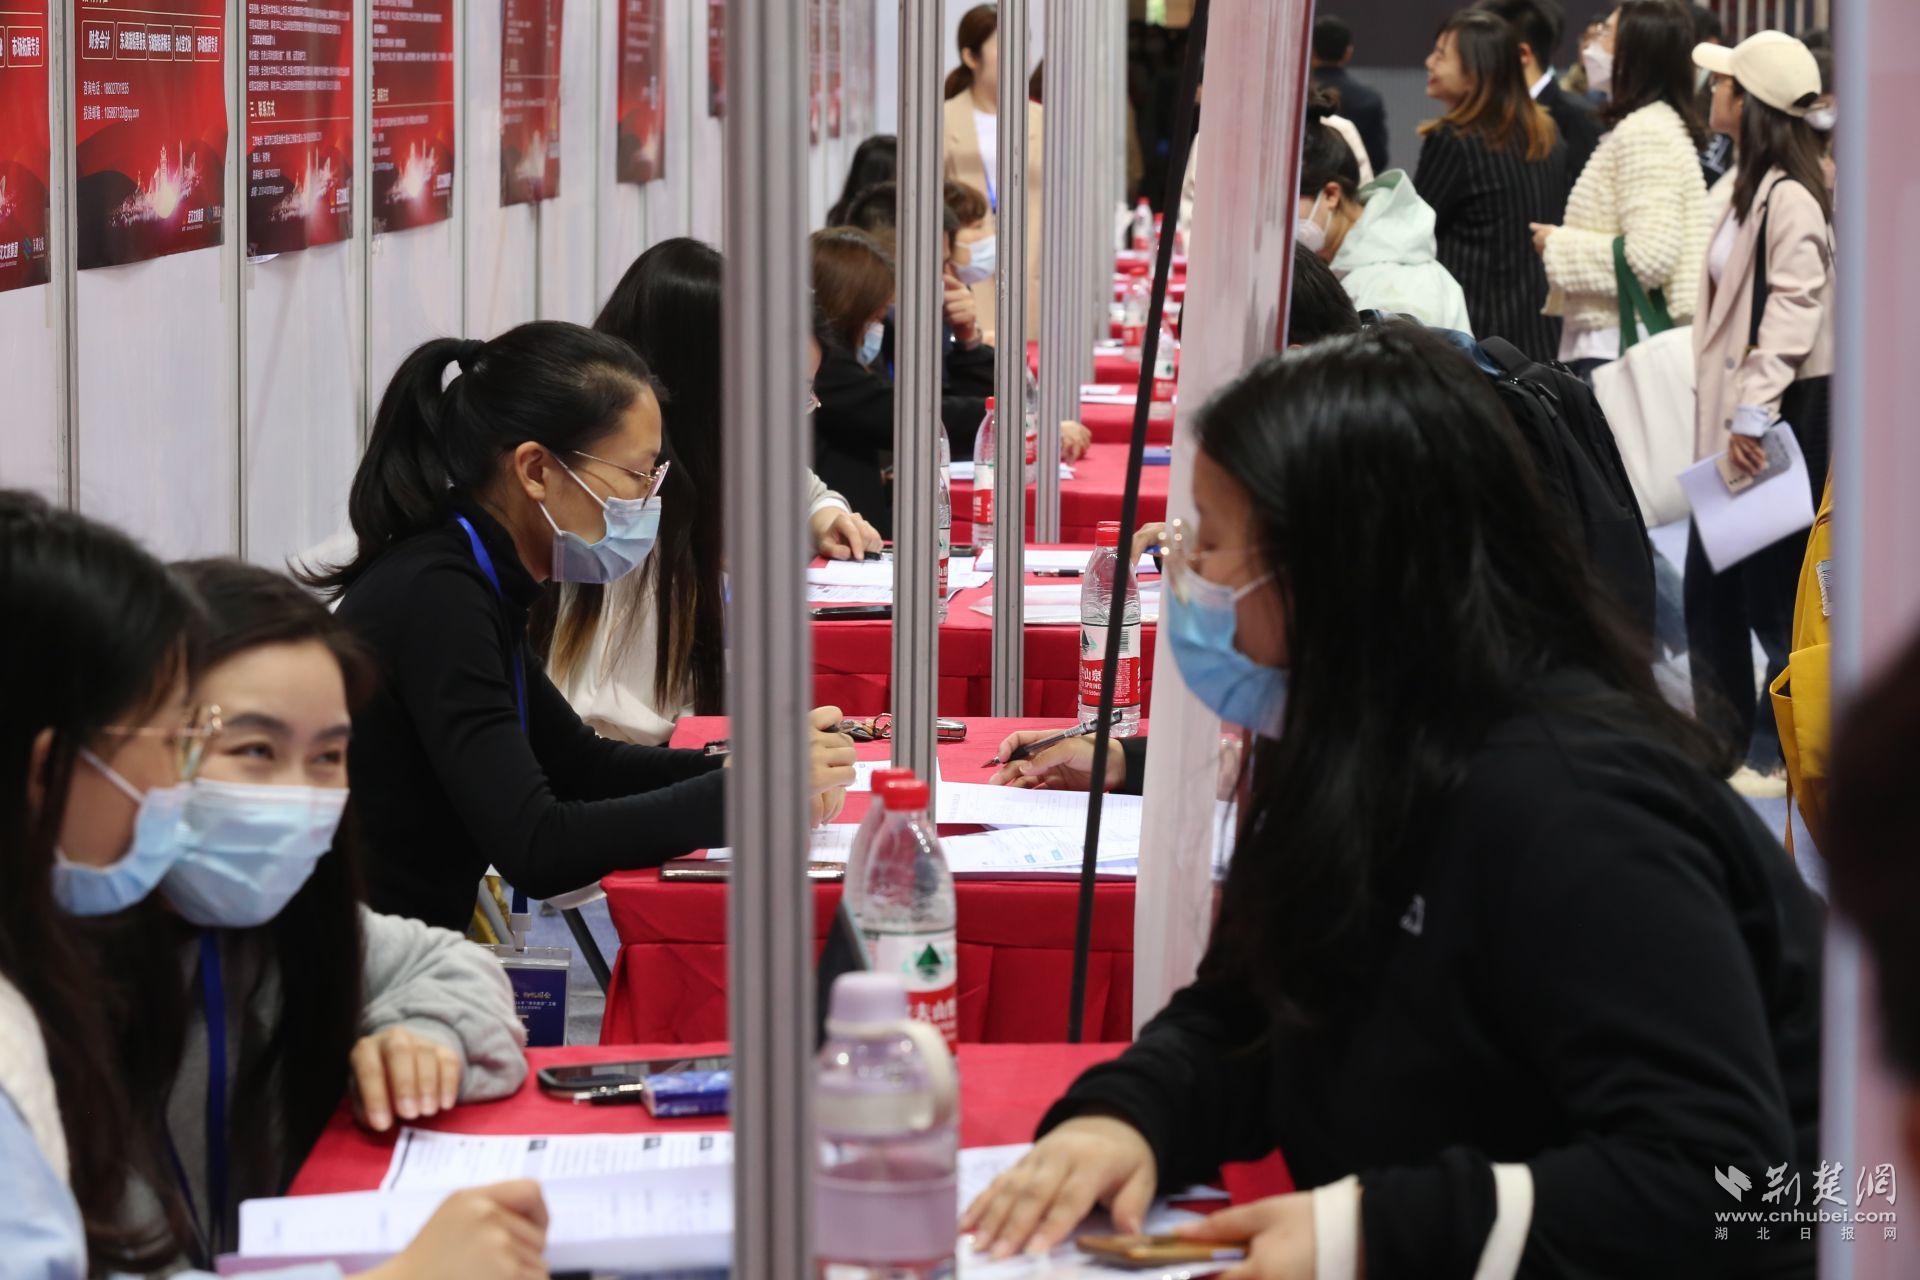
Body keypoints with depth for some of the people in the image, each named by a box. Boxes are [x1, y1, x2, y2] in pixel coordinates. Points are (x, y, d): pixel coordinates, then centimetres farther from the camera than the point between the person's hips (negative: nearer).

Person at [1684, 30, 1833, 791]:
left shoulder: (1791, 199, -16)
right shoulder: (1749, 185, 15)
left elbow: (1795, 308, -23)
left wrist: (1755, 412, -27)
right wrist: (1728, 409, 16)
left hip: (1785, 415, -10)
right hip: (1738, 413, 10)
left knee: (1774, 592, -2)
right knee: (1710, 585, 13)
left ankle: (1779, 757, 6)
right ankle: (1724, 746, 21)